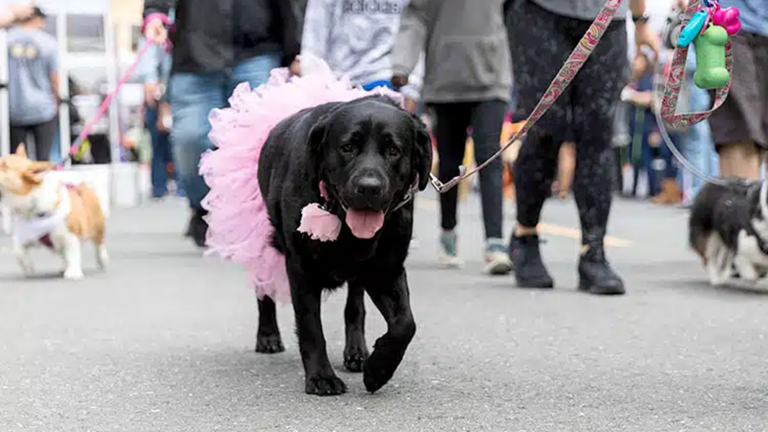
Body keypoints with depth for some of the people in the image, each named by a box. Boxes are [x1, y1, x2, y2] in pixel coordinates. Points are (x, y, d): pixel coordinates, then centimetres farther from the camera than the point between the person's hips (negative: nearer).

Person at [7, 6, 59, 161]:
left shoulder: (6, 39, -4)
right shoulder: (48, 42, -7)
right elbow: (55, 79, -3)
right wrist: (56, 102, 12)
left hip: (14, 111, 1)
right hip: (43, 109, -1)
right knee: (43, 159, 5)